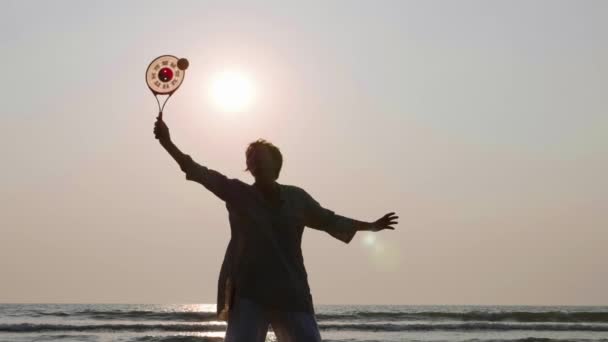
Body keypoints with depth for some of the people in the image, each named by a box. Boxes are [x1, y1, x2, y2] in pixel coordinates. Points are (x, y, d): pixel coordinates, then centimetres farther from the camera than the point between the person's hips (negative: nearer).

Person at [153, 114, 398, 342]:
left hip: (291, 294, 2)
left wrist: (371, 226, 30)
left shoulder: (296, 198, 6)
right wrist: (167, 142, -20)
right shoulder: (238, 194, 0)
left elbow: (329, 221, 21)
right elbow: (200, 173, -9)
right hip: (249, 294, -2)